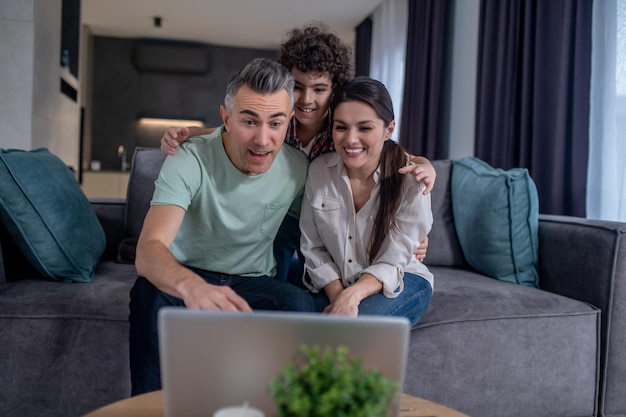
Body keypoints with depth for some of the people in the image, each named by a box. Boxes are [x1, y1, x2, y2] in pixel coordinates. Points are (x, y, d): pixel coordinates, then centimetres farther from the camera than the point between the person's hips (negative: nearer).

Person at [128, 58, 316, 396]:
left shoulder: (298, 168, -9)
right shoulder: (190, 161, -21)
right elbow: (147, 251, -35)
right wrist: (191, 286, -59)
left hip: (252, 284, 2)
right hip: (187, 277, -2)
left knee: (299, 303, -30)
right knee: (150, 291, -35)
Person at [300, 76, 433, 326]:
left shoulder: (411, 179, -18)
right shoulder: (319, 170, -9)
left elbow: (391, 263, -17)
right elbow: (313, 247, -3)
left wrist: (352, 295, -35)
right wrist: (336, 295, -18)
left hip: (397, 281, -2)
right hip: (332, 283, 3)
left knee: (361, 318, -33)